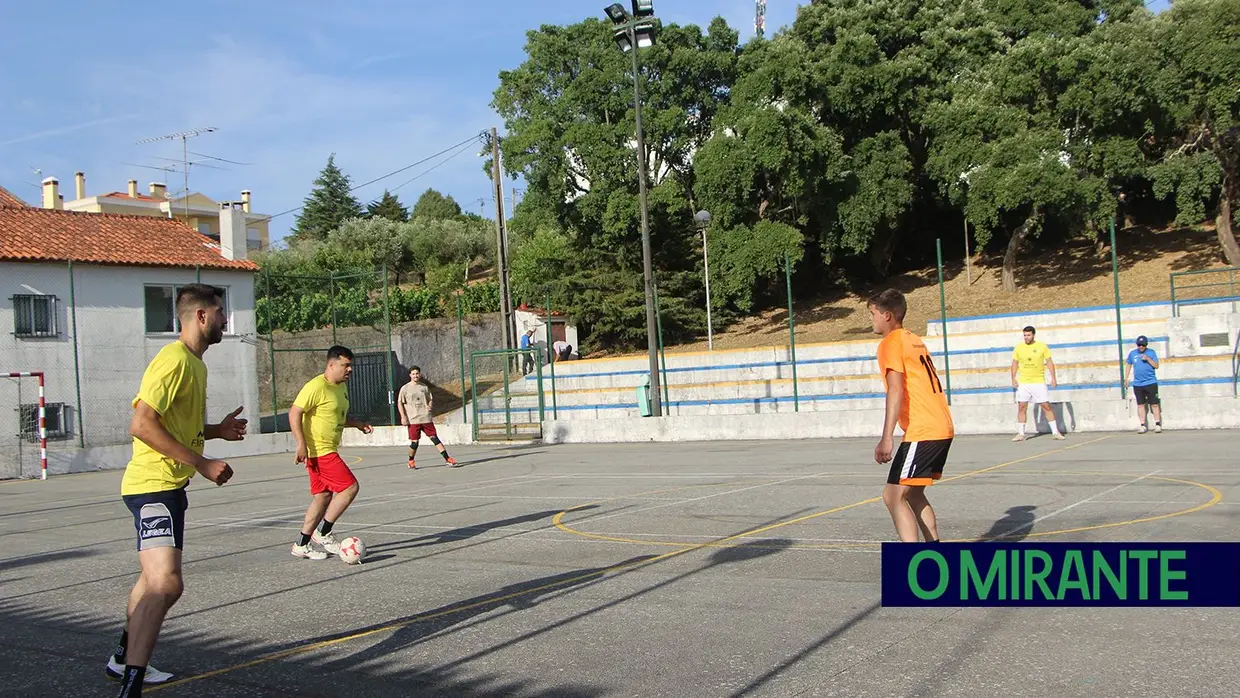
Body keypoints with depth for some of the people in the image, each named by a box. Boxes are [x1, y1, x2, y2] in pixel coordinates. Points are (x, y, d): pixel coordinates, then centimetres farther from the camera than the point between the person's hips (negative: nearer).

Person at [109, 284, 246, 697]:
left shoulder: (194, 362, 15)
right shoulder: (175, 359, -16)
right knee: (166, 584, -22)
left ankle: (123, 659, 42)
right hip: (154, 484, -11)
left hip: (169, 485, 11)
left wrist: (217, 430, 11)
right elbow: (141, 424, -25)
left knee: (155, 578, 25)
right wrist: (202, 464, -24)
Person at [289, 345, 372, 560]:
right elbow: (294, 412, -19)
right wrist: (301, 444, -24)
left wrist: (358, 424, 10)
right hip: (319, 451, -10)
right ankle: (323, 532, 0)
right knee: (350, 487, -12)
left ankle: (302, 545, 18)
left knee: (323, 497, 12)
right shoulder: (317, 386, -16)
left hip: (328, 451, 10)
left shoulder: (341, 387, 13)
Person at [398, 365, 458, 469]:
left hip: (426, 418, 2)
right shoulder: (405, 388, 3)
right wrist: (403, 417, -9)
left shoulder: (424, 387, 12)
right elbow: (399, 403, 2)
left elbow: (430, 399, 22)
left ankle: (447, 459, -5)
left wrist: (430, 405, -1)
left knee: (434, 438, -2)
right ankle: (411, 462, 20)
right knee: (414, 442, -2)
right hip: (413, 420, -2)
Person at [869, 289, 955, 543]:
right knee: (912, 493, 19)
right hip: (943, 428, 10)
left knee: (893, 496, -8)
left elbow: (896, 392, -19)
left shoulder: (891, 343, -9)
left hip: (922, 432, -9)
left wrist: (886, 439, -24)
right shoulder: (915, 340, 18)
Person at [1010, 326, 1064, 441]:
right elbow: (1014, 363, 9)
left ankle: (1056, 432, 7)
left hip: (1039, 382, -2)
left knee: (1047, 406, -1)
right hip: (1023, 383, 2)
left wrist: (1053, 378, -6)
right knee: (1021, 408, 0)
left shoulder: (1042, 346, -2)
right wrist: (1013, 379, 1)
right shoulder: (1019, 347, 2)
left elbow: (1049, 362, 1)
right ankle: (1020, 434, 6)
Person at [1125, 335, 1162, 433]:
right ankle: (1142, 426, 9)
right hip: (1137, 384, 2)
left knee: (1154, 404, -2)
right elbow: (1129, 366, 18)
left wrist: (1148, 359, -16)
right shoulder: (1132, 353, 8)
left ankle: (1157, 425, 3)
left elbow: (1156, 366, -3)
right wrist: (1126, 378, 13)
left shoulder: (1151, 352, 1)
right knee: (1140, 405, 4)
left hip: (1151, 383, -2)